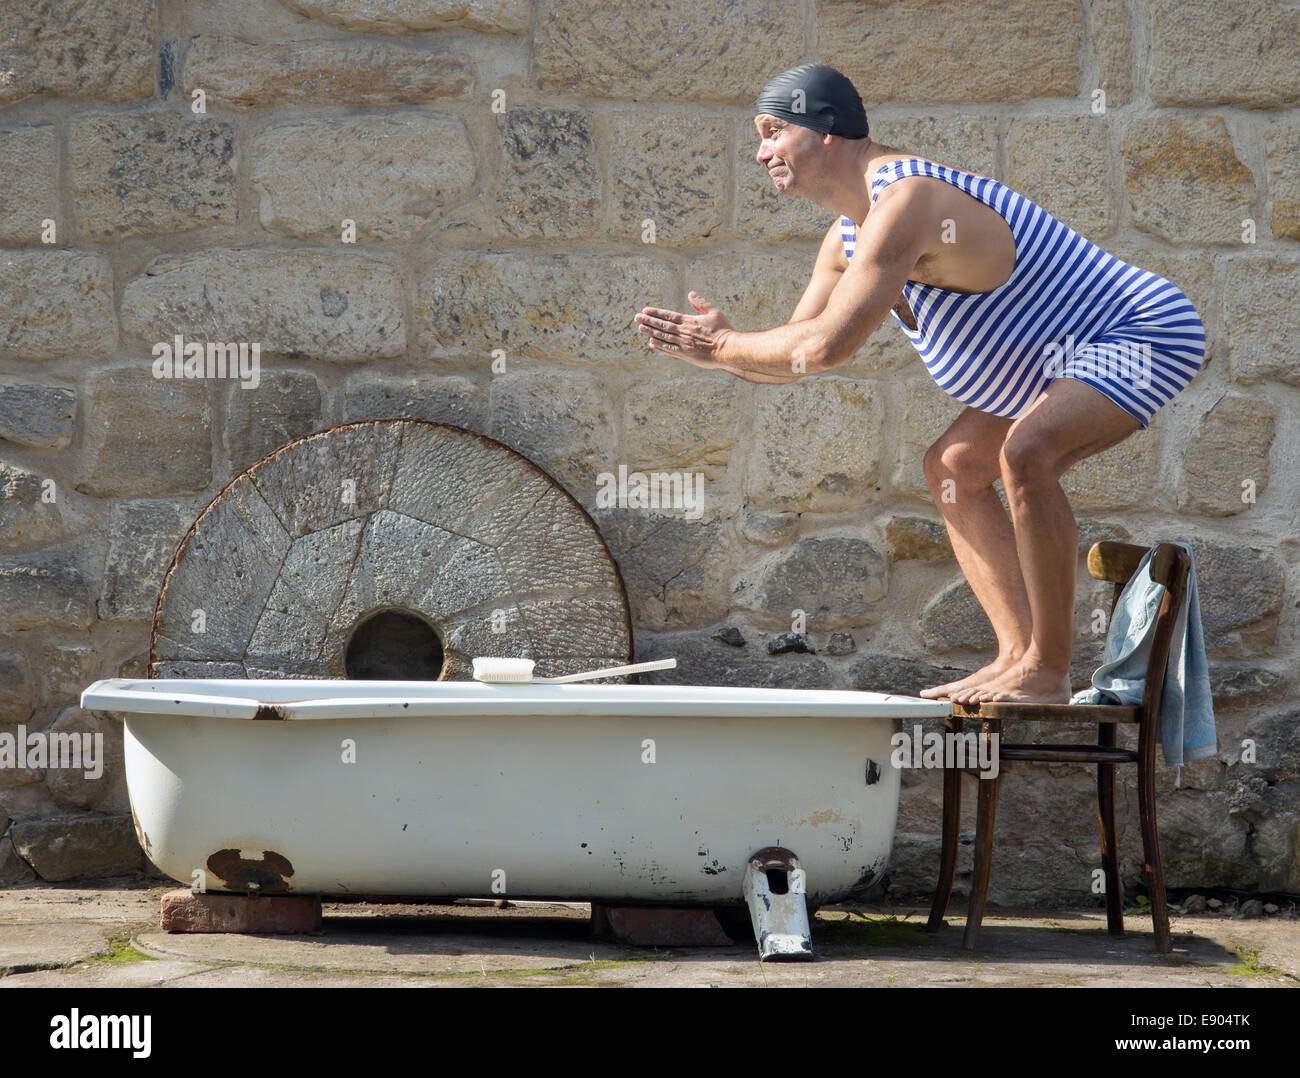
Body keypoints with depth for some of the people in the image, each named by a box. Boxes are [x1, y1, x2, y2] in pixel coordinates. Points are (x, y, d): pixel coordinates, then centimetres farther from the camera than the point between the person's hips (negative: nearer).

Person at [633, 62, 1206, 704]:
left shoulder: (905, 202, -26)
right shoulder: (848, 235, 8)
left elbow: (825, 346, -31)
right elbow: (794, 352, 13)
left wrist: (724, 347, -16)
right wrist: (721, 348, -7)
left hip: (1143, 336, -11)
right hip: (1072, 356, 11)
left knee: (1025, 454, -32)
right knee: (953, 469, 16)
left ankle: (1049, 672, -24)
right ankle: (1018, 655, 9)